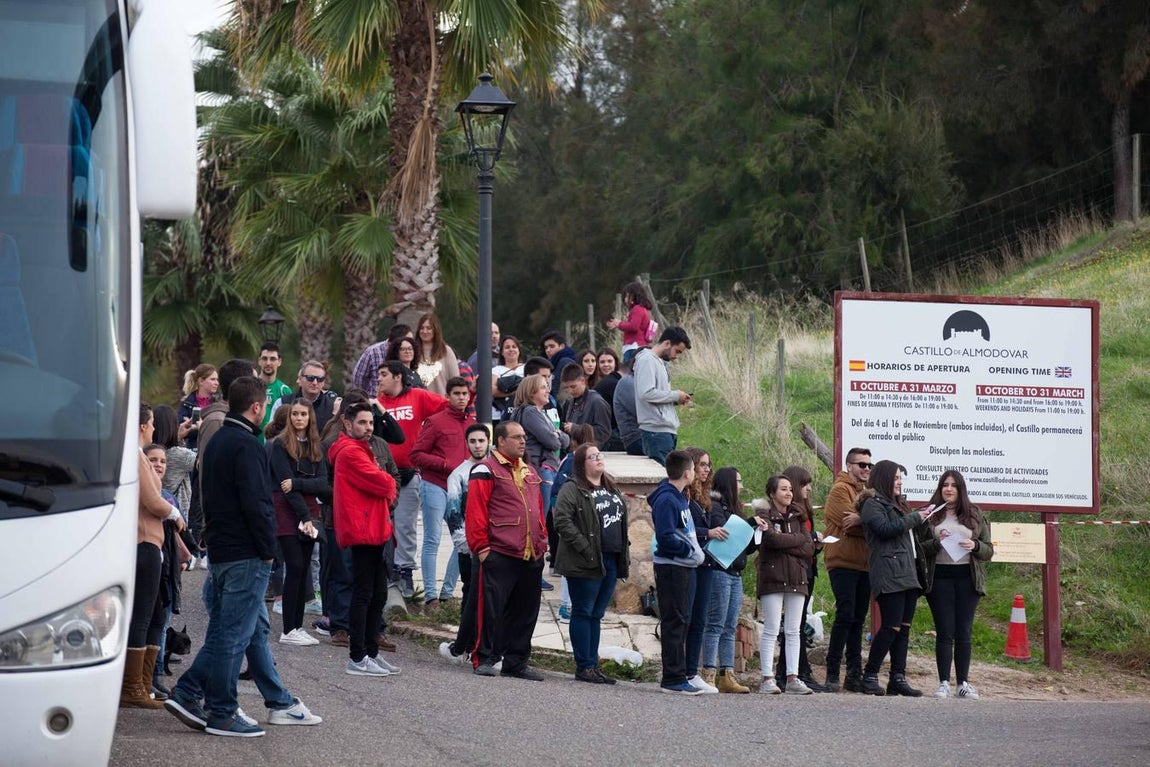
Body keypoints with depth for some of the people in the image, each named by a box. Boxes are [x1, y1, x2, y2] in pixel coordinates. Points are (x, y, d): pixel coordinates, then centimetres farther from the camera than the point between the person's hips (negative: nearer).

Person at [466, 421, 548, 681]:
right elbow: (475, 511, -9)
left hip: (531, 557, 7)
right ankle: (485, 659, 1)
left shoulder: (530, 473, 20)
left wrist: (542, 541, 16)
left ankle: (516, 661, 17)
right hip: (499, 555, -7)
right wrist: (481, 547, -13)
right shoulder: (486, 470, -4)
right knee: (492, 608, -6)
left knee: (525, 611, 10)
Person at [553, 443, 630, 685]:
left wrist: (624, 555, 15)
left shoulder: (611, 489, 18)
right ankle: (584, 666, 1)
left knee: (596, 615, 12)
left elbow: (621, 521, 26)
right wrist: (584, 549, -21)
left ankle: (593, 665, 16)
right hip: (586, 563, -8)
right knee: (583, 613, -2)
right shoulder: (573, 490, -8)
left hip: (610, 561, 8)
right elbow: (562, 521, -17)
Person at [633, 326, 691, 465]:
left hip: (668, 430, 10)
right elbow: (646, 393, -20)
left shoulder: (660, 362, 20)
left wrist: (675, 398, 7)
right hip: (657, 431, -10)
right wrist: (675, 395, -11)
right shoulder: (647, 360, -9)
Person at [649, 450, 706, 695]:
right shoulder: (666, 500, -16)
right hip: (671, 567, -10)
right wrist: (691, 549, -14)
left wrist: (695, 549, 8)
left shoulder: (679, 498, 14)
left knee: (682, 621, 13)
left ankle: (675, 674, 18)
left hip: (685, 567, 10)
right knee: (674, 622, -7)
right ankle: (674, 678, -6)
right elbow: (666, 538, -22)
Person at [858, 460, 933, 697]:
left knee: (904, 627, 4)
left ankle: (898, 678, 4)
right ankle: (870, 676, -6)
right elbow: (885, 528, -17)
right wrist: (915, 518, -9)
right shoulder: (872, 504, -2)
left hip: (908, 574, 9)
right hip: (889, 575, -9)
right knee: (892, 627, -12)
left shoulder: (897, 504, 26)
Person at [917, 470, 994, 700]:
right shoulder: (930, 515, 7)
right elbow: (918, 548, 3)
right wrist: (937, 542, -14)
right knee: (944, 633, -3)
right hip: (939, 578, -1)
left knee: (964, 632, 1)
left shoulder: (975, 516, 11)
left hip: (967, 578, 1)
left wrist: (975, 546, -9)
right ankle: (944, 683, 1)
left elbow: (989, 551, 11)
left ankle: (964, 683, 6)